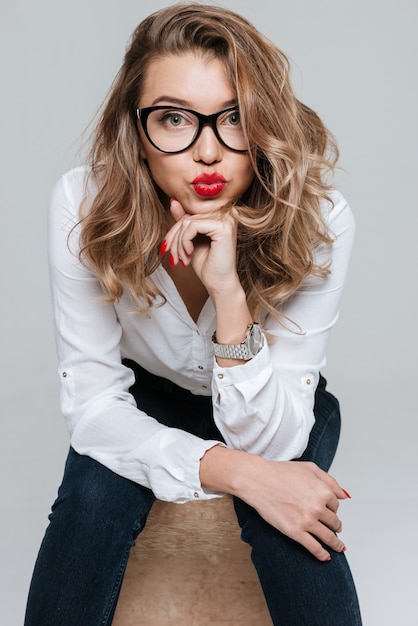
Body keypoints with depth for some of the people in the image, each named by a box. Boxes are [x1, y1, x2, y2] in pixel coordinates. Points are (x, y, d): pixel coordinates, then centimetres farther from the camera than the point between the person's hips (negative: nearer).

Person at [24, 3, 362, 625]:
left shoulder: (319, 220, -31)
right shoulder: (84, 205, -29)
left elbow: (270, 446, -31)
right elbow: (92, 404, -24)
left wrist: (229, 294, -46)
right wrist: (232, 469, -38)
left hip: (276, 410, 0)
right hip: (143, 399, 1)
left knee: (290, 515, -30)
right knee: (95, 490, -29)